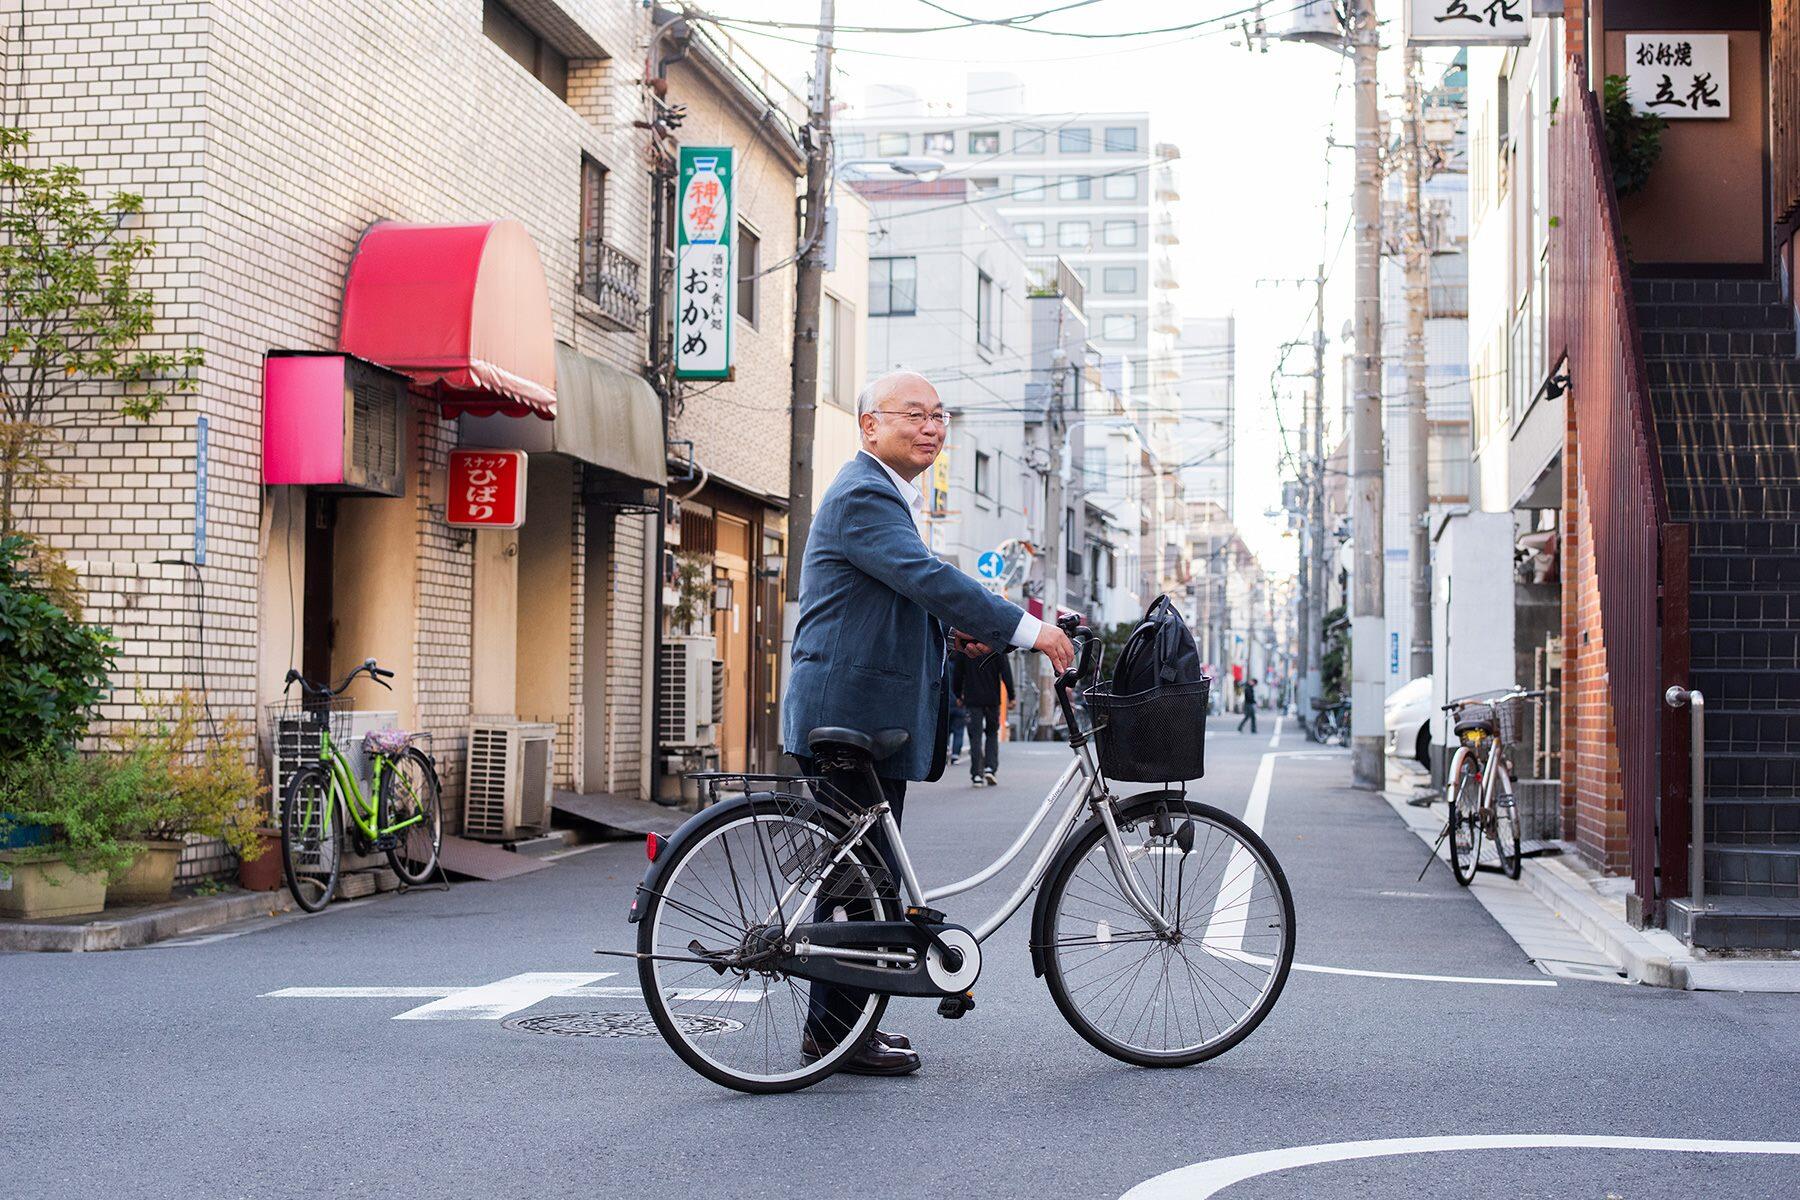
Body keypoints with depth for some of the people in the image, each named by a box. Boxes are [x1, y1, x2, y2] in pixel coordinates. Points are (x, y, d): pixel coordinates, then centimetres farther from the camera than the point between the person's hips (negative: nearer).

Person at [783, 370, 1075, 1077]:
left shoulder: (887, 493, 21)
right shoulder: (862, 496, -14)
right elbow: (927, 576, -25)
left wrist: (953, 631, 7)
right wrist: (1028, 631, -24)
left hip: (876, 715, 11)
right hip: (851, 714, -11)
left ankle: (839, 1023, 23)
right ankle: (838, 1031, 2)